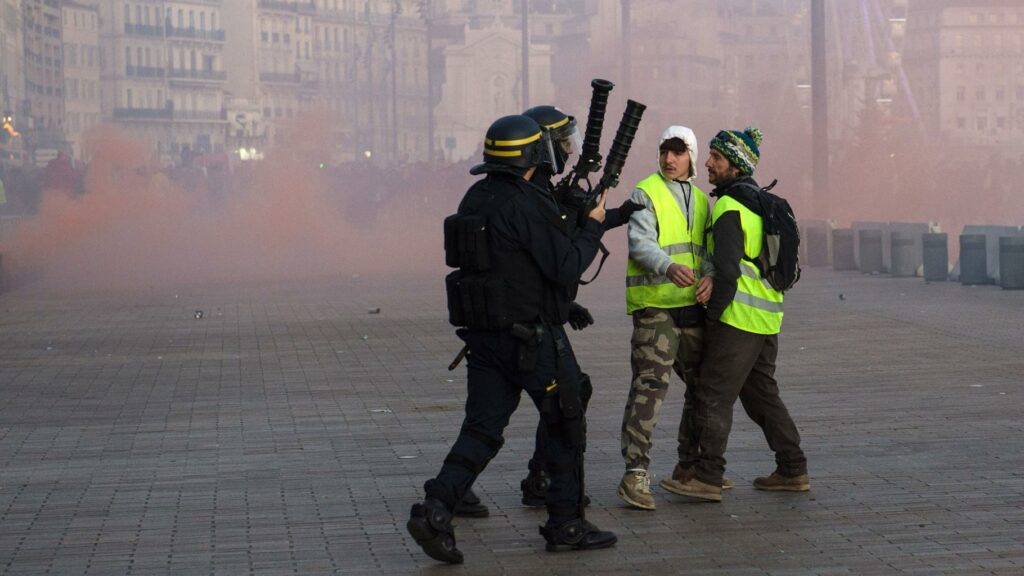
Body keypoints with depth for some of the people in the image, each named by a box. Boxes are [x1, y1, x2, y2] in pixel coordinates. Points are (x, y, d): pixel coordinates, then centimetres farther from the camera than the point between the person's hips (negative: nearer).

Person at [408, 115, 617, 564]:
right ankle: (565, 524, 16)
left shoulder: (475, 199, 9)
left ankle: (436, 508, -12)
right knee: (566, 424, 9)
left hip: (483, 335, 7)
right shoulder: (527, 203, -17)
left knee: (482, 428, 6)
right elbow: (566, 267, -16)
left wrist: (568, 220, 19)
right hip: (531, 336, -7)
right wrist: (593, 227, -1)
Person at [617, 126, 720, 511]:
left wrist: (709, 275, -11)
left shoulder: (701, 200, 19)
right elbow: (640, 242, -15)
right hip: (654, 304, -7)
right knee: (650, 384, -14)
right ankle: (635, 473, -15)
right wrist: (668, 267, -35)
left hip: (692, 305, 7)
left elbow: (708, 246, 12)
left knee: (702, 384, 13)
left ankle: (689, 467, 27)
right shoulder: (645, 194, -2)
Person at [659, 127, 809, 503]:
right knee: (762, 393, 17)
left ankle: (708, 478, -5)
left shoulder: (729, 208, -14)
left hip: (737, 318, -10)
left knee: (715, 395, -5)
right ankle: (792, 471, 19)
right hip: (767, 318, 10)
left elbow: (728, 271, -20)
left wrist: (713, 314, -13)